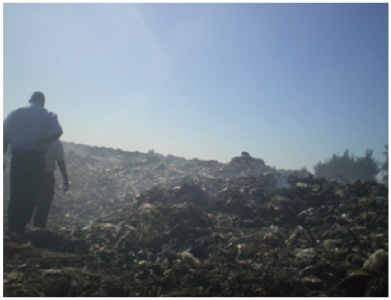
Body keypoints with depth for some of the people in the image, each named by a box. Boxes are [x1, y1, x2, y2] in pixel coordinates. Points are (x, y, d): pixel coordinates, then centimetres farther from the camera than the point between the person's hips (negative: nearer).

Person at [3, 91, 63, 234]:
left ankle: (12, 226, 14)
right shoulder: (47, 115, 5)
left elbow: (5, 136, 3)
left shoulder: (15, 113, 9)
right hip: (36, 157, -2)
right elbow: (58, 132, -14)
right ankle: (20, 227, 8)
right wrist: (45, 142, -1)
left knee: (15, 192, 12)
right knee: (31, 193, 8)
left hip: (18, 156, 2)